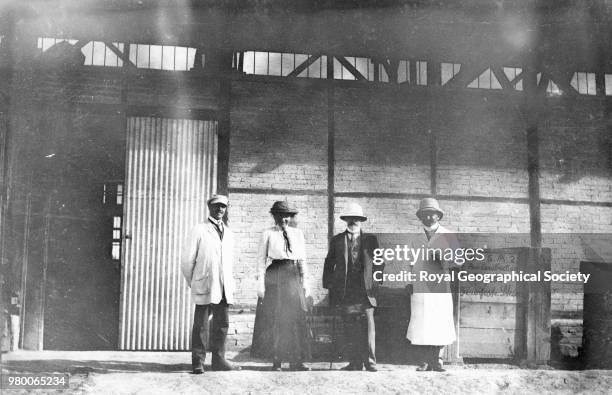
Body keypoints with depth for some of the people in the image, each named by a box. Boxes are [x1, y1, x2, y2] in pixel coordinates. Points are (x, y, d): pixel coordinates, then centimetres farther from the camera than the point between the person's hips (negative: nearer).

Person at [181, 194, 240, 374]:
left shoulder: (228, 234, 16)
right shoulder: (199, 230, -1)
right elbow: (187, 260, 0)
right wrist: (193, 283, 5)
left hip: (224, 288, 5)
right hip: (204, 287, -5)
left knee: (222, 324, 7)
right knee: (201, 325, -1)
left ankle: (218, 360, 15)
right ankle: (198, 362, 5)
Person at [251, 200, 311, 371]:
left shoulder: (297, 233, 13)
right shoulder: (268, 233, 4)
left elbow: (302, 259, 14)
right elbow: (261, 259, 1)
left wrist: (304, 282, 8)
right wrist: (260, 282, -7)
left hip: (293, 277, 3)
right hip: (274, 276, -3)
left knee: (296, 318, -1)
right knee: (274, 318, -2)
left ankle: (296, 360, 3)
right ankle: (276, 361, 5)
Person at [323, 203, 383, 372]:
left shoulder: (371, 239, 10)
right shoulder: (337, 240, 11)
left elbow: (379, 262, 13)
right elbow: (329, 264, 14)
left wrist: (376, 281, 3)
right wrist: (329, 284, 7)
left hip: (365, 291, -1)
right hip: (345, 292, 1)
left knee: (368, 327, -6)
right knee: (349, 329, 2)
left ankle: (370, 362, -2)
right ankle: (355, 363, 7)